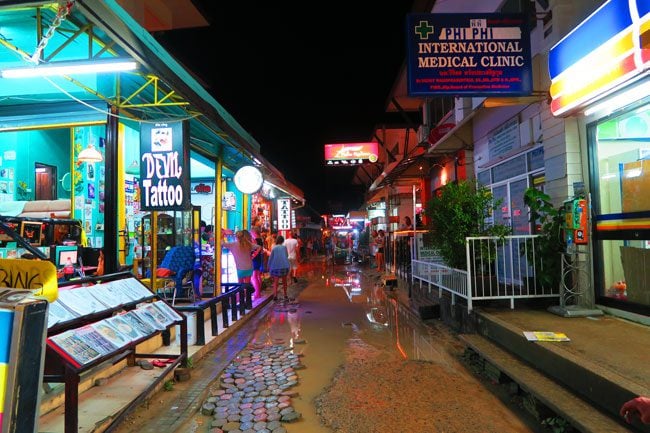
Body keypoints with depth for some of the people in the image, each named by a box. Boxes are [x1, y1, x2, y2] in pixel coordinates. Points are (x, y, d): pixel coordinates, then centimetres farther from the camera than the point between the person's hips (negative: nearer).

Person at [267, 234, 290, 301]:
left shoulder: (274, 248, 0)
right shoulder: (284, 247, 3)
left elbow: (270, 258, 2)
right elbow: (287, 256, 12)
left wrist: (269, 267, 10)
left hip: (276, 267, -2)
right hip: (285, 266, 2)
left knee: (275, 282, 1)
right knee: (284, 281, 17)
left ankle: (275, 295, -14)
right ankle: (285, 295, 22)